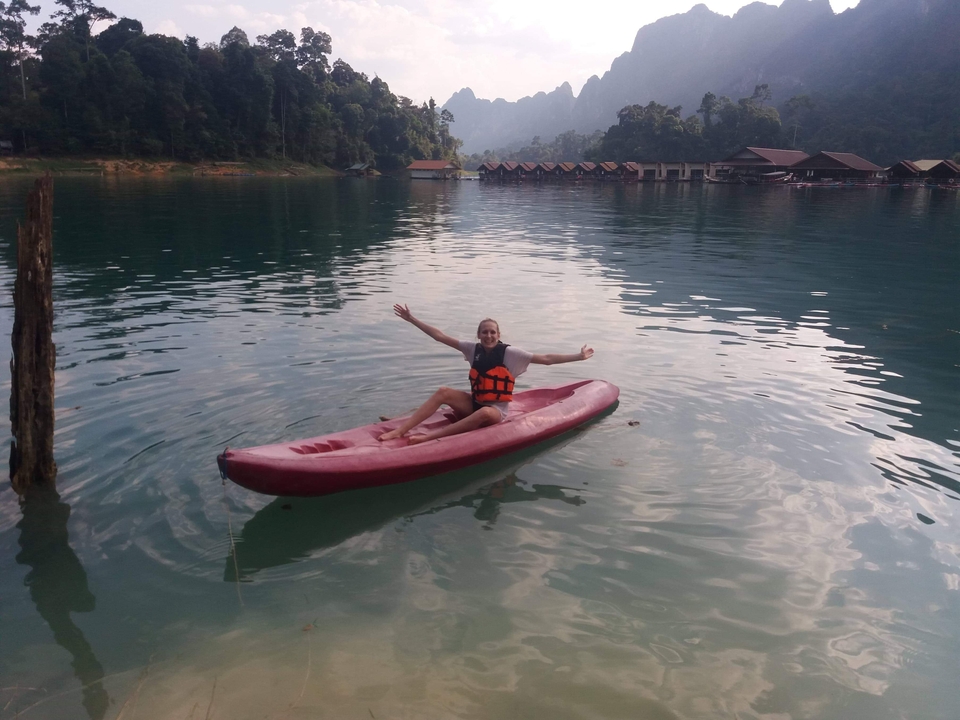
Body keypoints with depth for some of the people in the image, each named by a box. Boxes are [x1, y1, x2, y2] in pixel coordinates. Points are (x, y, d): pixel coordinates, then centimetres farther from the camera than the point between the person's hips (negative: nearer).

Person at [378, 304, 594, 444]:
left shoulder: (509, 353, -12)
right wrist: (412, 319, -1)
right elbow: (440, 336, 0)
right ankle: (400, 430, -27)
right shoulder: (473, 349, -1)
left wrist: (578, 356, -20)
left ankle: (431, 436, -45)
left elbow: (546, 359, -13)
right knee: (443, 393, -18)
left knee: (484, 414, -39)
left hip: (497, 410, -4)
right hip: (474, 402, 5)